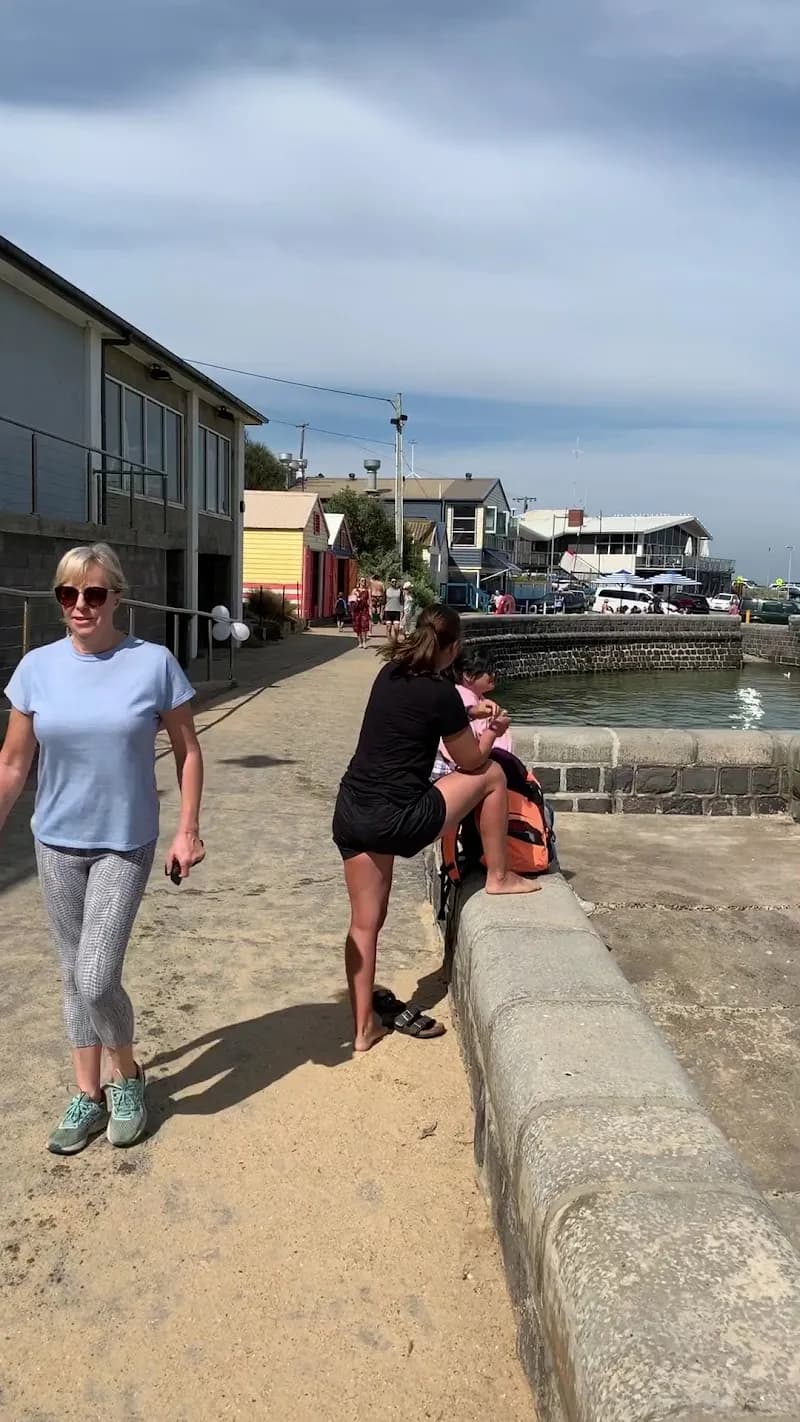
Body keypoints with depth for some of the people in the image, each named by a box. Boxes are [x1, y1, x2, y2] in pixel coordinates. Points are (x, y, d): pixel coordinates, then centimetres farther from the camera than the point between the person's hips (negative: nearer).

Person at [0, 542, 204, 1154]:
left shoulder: (153, 663, -11)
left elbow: (188, 750, -2)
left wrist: (188, 830, -6)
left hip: (126, 845, -3)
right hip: (56, 844, 3)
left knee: (96, 982, -7)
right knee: (74, 977, 14)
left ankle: (128, 1076, 22)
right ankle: (88, 1094, 32)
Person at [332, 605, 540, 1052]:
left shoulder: (390, 674, 9)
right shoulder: (442, 693, -12)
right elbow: (471, 761, 2)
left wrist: (465, 713, 32)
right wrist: (494, 731, 20)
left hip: (350, 812, 7)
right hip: (396, 821, -7)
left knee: (365, 923, 15)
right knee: (492, 775, 10)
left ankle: (364, 1027, 22)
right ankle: (499, 876, 24)